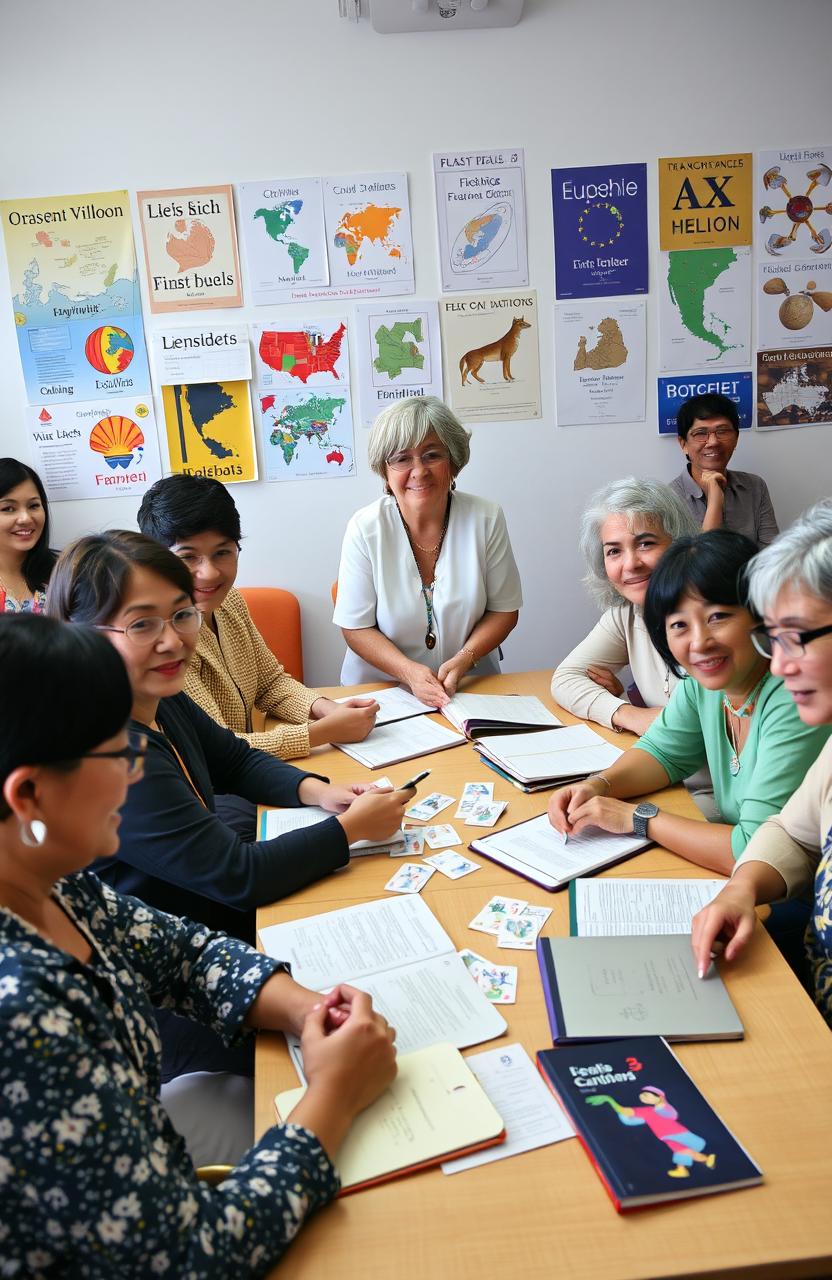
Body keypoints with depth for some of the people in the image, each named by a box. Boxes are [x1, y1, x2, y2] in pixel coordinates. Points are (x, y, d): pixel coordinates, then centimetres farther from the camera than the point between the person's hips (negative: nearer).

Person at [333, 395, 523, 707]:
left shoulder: (486, 519, -7)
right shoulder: (365, 529, -10)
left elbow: (503, 610, 2)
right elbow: (356, 628, -5)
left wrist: (462, 661, -14)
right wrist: (409, 671, -21)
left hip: (471, 685, 0)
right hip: (379, 688, 1)